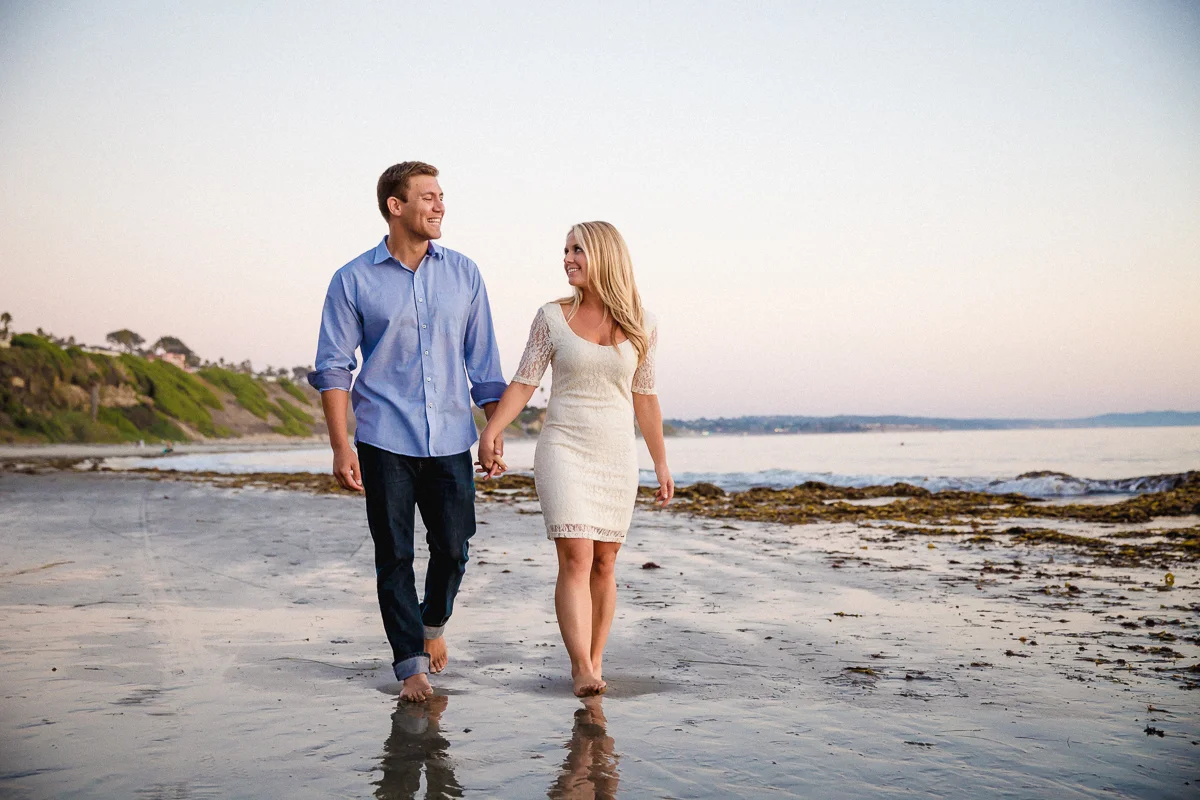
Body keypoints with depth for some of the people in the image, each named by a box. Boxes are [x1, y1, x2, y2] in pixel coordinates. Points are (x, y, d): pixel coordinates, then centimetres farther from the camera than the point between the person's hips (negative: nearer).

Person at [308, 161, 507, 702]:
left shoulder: (463, 274, 7)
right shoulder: (354, 281, 0)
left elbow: (482, 361, 11)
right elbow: (334, 368, -1)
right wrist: (341, 447, -9)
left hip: (450, 439, 2)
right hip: (384, 440, -2)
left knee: (452, 548, 3)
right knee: (394, 556, 2)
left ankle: (433, 623, 33)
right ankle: (410, 663, 14)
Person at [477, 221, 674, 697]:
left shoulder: (641, 327, 4)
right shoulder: (553, 317, 1)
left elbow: (644, 399, 10)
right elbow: (523, 382, -1)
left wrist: (661, 464, 12)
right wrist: (490, 432, -14)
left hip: (616, 456, 2)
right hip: (563, 448, -2)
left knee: (603, 563, 5)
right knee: (575, 556, -13)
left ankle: (594, 661, 16)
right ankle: (581, 670, -15)